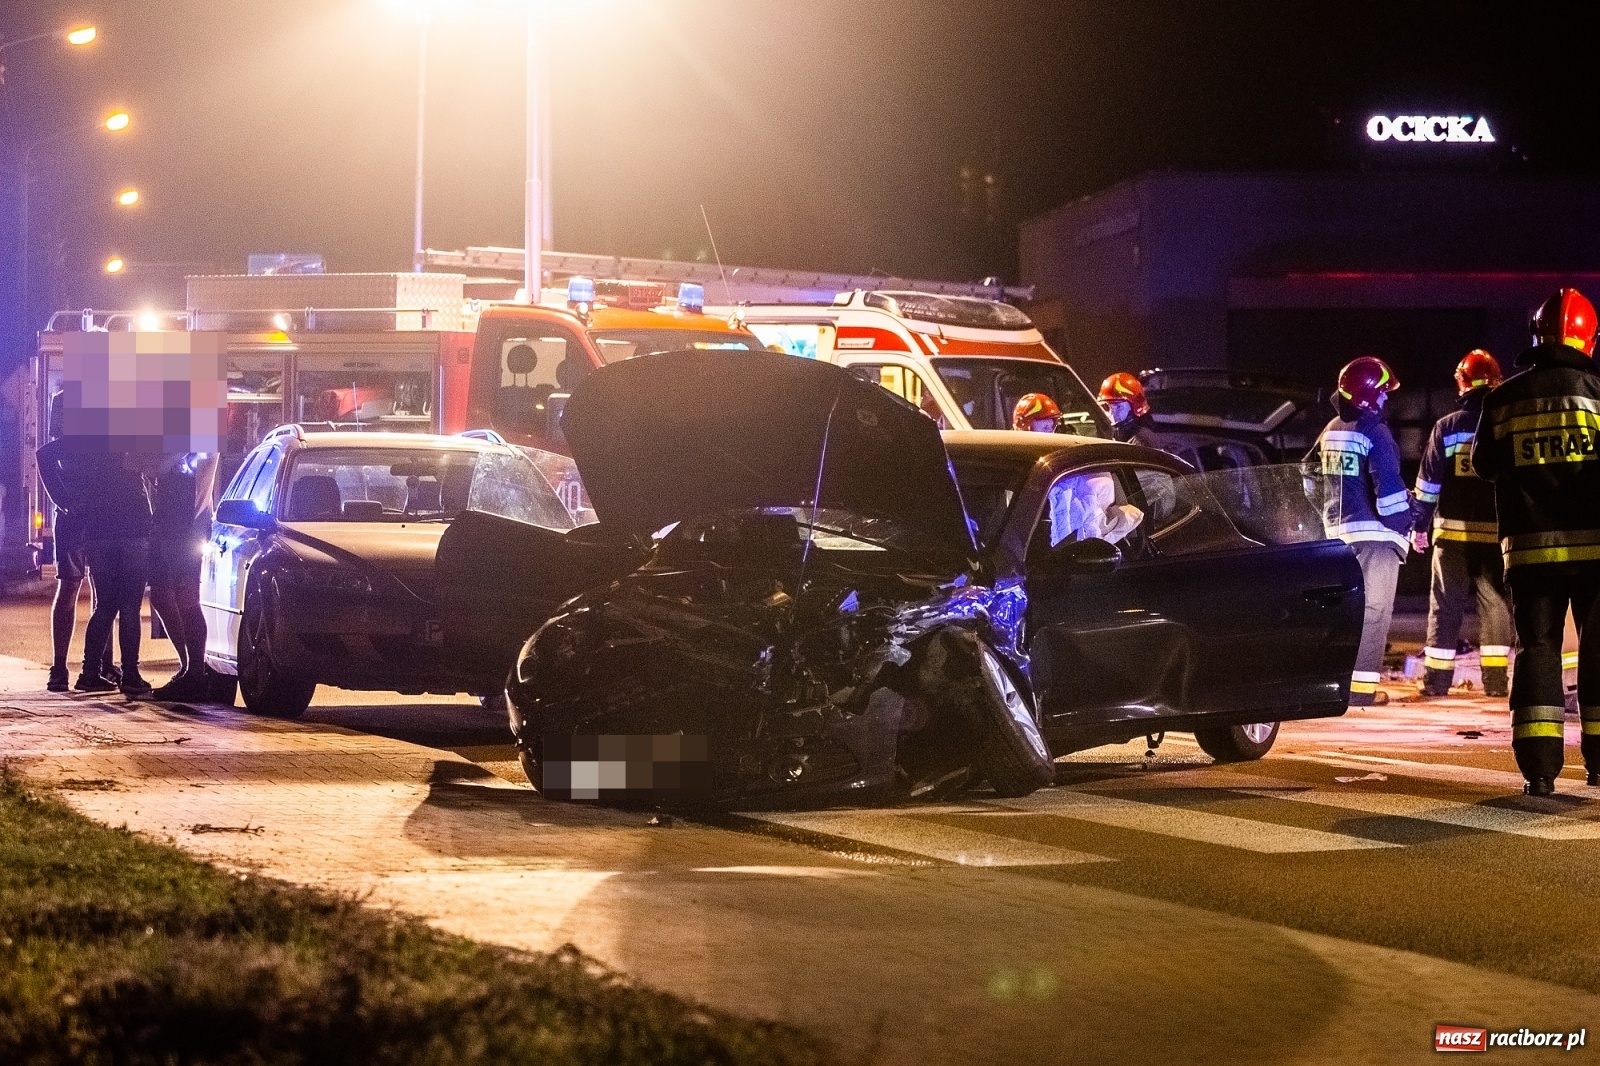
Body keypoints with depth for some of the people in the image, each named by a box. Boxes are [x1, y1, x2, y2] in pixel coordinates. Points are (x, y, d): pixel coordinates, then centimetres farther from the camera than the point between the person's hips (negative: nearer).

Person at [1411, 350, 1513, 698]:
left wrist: (1419, 525, 9)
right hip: (1496, 531, 0)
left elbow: (1428, 482, 0)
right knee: (1495, 603, 8)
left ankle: (1436, 679, 3)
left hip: (1453, 530, 0)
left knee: (1446, 604, 5)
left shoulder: (1446, 428, -1)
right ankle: (1495, 678, 5)